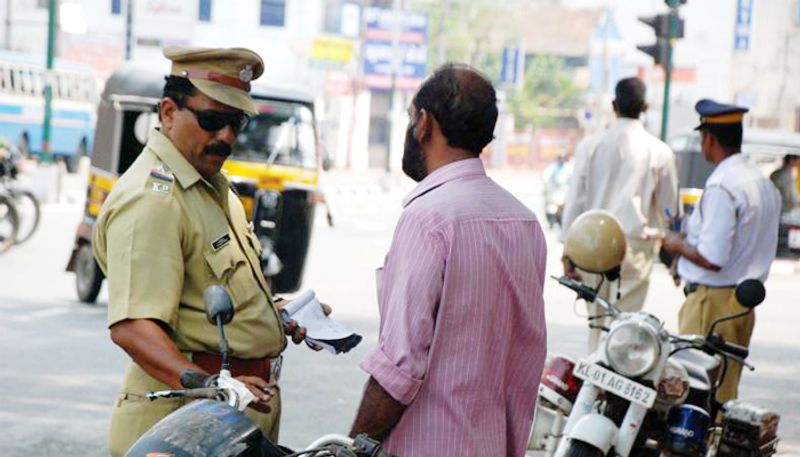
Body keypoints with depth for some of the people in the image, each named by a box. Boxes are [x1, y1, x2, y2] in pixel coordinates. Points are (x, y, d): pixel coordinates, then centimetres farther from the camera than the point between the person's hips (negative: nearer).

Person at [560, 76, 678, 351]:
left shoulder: (590, 146, 0)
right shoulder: (660, 152, -2)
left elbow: (574, 201, 2)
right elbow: (668, 208, 6)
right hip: (635, 245, -2)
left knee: (597, 321, 13)